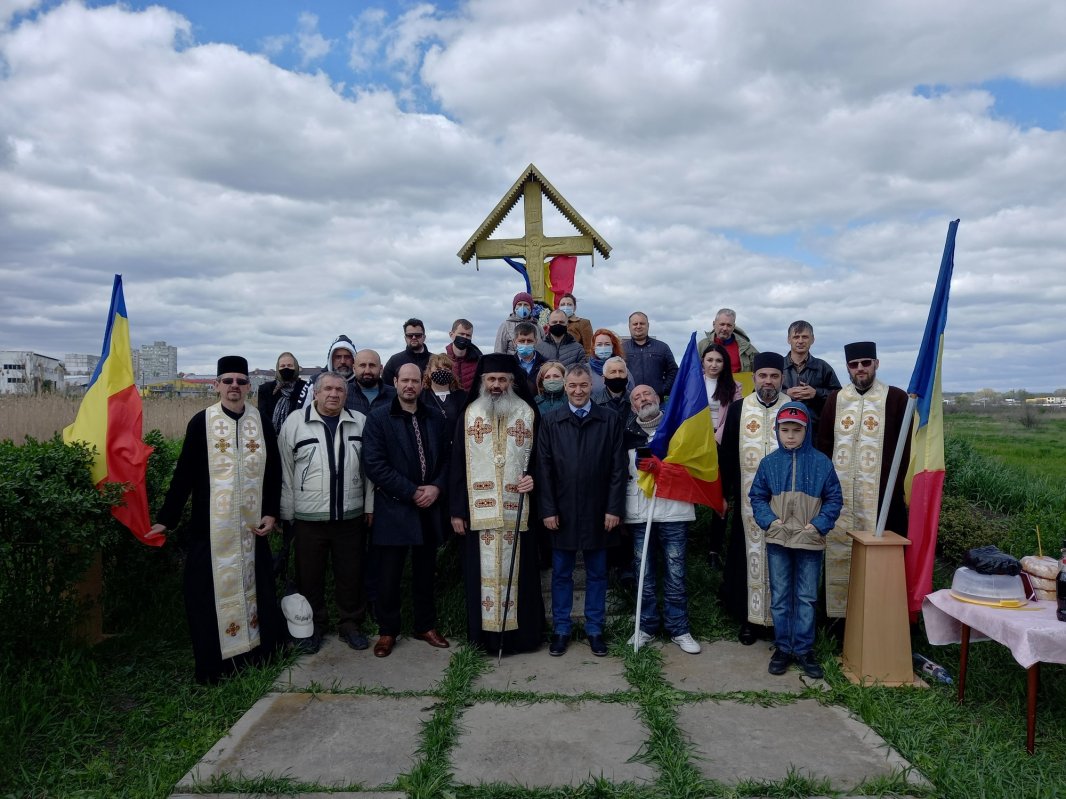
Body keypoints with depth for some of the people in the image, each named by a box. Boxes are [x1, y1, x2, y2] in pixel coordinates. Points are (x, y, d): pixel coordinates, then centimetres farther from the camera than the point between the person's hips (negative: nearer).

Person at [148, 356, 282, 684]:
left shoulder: (262, 423, 3)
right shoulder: (201, 423, -4)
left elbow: (273, 472, 7)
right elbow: (183, 474, -2)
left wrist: (271, 513, -1)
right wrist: (165, 518, -2)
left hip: (252, 526, 2)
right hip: (211, 527, -2)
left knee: (254, 585, 10)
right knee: (214, 589, 3)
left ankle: (258, 650, 24)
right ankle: (214, 661, 16)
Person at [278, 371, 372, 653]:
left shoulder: (360, 422, 3)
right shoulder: (295, 422, -3)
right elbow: (285, 471, 0)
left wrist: (370, 506, 4)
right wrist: (286, 513, 0)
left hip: (350, 516, 1)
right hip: (308, 518, -1)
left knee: (351, 574, 11)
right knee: (310, 576, 12)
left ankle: (350, 623, 29)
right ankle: (314, 625, 30)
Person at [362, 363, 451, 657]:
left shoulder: (435, 420, 9)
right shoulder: (378, 418, -4)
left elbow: (445, 459, 9)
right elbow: (374, 464, -13)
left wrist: (436, 487, -10)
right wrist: (412, 492, -15)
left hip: (428, 508, 4)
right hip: (393, 509, -3)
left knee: (425, 572, 14)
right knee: (389, 575, 6)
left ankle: (426, 626, 29)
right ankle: (387, 631, 22)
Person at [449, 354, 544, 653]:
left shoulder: (528, 414, 5)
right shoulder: (469, 413, 6)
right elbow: (458, 463, 4)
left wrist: (533, 478, -12)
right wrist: (457, 510, 0)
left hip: (518, 512, 0)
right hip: (479, 512, 0)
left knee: (518, 571, 4)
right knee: (483, 571, 5)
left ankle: (521, 632, 18)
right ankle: (485, 633, 17)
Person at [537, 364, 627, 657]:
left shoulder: (610, 420, 0)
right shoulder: (550, 421, 2)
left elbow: (618, 467, -2)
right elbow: (544, 468, 0)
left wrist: (614, 508, -7)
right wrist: (548, 509, -6)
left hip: (598, 511, 0)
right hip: (562, 511, 1)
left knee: (597, 573, 11)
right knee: (561, 573, 10)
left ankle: (595, 629, 24)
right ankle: (561, 629, 23)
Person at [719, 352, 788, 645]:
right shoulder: (738, 409, 3)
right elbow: (727, 454, 5)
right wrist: (725, 492, 3)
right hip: (749, 500, 1)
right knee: (750, 554, 6)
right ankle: (750, 617, 18)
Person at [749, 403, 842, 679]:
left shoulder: (821, 463, -4)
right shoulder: (769, 462, -1)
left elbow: (834, 499, 0)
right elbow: (757, 497, 5)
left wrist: (819, 525, -12)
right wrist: (769, 521, -9)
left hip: (810, 541, -1)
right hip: (778, 540, 1)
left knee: (807, 598, 7)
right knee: (780, 597, 9)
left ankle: (804, 649, 18)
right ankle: (783, 647, 20)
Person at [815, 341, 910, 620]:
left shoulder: (897, 398, 0)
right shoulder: (835, 400, 9)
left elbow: (907, 446, -1)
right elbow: (823, 445, 12)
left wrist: (906, 483, -7)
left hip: (882, 493, -3)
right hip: (840, 493, 3)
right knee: (840, 550, 7)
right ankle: (840, 611, 19)